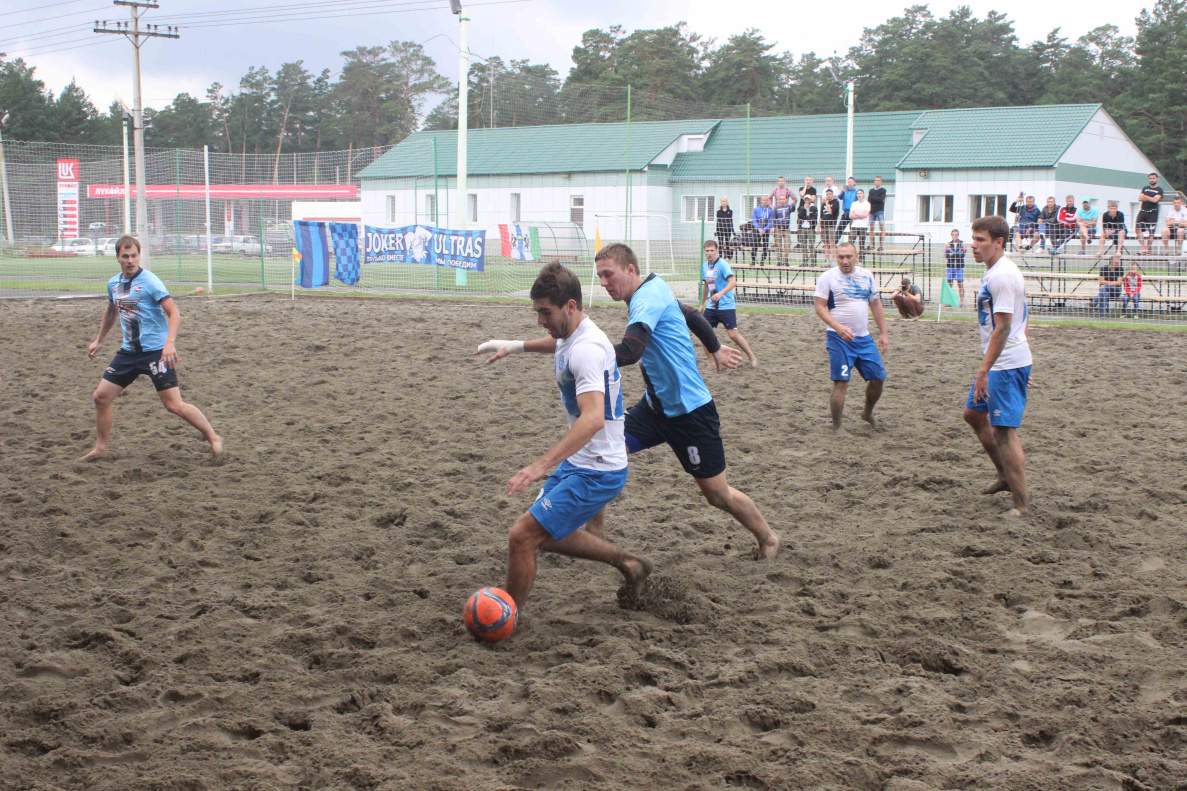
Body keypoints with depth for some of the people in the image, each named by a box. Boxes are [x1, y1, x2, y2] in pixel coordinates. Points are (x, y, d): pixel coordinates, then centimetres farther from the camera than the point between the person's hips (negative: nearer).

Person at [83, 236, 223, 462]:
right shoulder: (114, 284, 9)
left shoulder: (150, 281, -12)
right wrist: (99, 340, 34)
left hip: (156, 350, -7)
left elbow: (174, 313, -17)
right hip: (129, 351, 7)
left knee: (174, 405, -11)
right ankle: (101, 448, 21)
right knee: (101, 396, 4)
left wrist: (170, 343, -30)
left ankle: (213, 438, 4)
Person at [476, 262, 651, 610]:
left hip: (596, 472, -11)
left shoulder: (587, 349, -27)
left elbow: (593, 418, -41)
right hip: (579, 462, 11)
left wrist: (540, 466, -48)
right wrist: (515, 346, 29)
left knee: (522, 536, -12)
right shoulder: (572, 333, 5)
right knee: (547, 535, 22)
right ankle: (627, 562, 32)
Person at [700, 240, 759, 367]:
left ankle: (752, 358, 7)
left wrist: (721, 293, -39)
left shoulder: (723, 264, -13)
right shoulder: (705, 266, 10)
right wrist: (702, 304, 27)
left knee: (733, 335, -9)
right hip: (711, 307, 7)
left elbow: (733, 281, -25)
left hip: (726, 306, -7)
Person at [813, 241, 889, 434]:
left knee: (878, 378, 7)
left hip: (864, 338, 5)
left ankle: (867, 413, 33)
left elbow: (876, 305, 16)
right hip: (839, 339, -5)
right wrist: (838, 327, -24)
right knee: (841, 382, -10)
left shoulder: (866, 276, 10)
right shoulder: (827, 277, -6)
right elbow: (820, 307, -10)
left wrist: (883, 333, 12)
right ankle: (836, 429, 0)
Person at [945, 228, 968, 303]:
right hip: (950, 267, 1)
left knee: (960, 284, 0)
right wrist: (958, 255, -14)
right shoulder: (948, 244, 7)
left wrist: (952, 254, -10)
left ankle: (962, 301, 3)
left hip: (959, 267, -1)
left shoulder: (962, 244, 4)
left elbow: (963, 254, -10)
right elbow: (946, 255, -7)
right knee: (949, 284, -1)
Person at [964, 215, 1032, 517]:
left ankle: (1021, 504, -5)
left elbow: (1002, 328, -24)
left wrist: (984, 372, -25)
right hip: (999, 363, 11)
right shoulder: (993, 272, 13)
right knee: (973, 413, 22)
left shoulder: (1002, 275, -19)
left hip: (1006, 364, -11)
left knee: (1004, 431, -10)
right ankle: (1006, 476, 32)